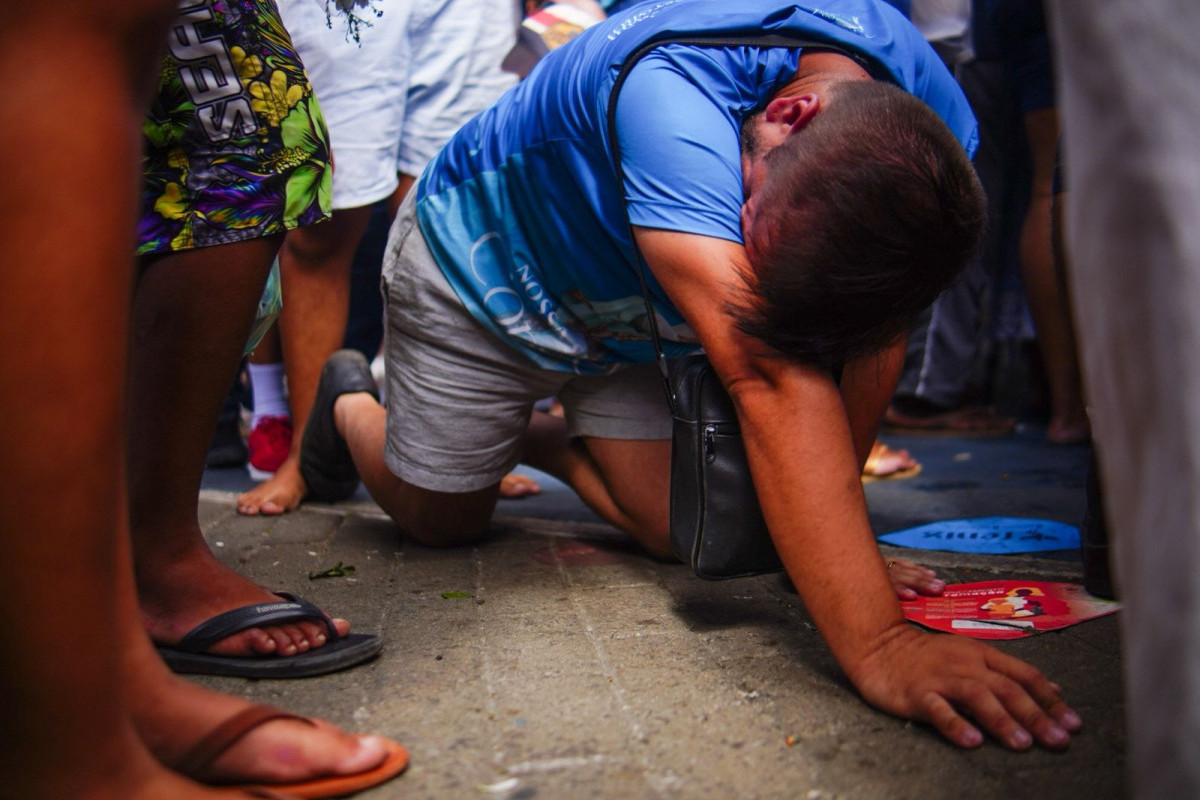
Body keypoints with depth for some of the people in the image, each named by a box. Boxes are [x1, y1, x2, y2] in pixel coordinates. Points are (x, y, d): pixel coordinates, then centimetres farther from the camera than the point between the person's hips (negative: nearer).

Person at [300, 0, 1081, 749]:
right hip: (481, 266, -4)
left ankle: (526, 433, 27)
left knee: (680, 525, -3)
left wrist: (830, 538, -20)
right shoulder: (672, 89, -46)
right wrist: (876, 644, -57)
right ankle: (354, 401, 41)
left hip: (628, 313, 5)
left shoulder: (934, 124, -26)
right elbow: (767, 374, -54)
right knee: (442, 517, 7)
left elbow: (877, 341, -18)